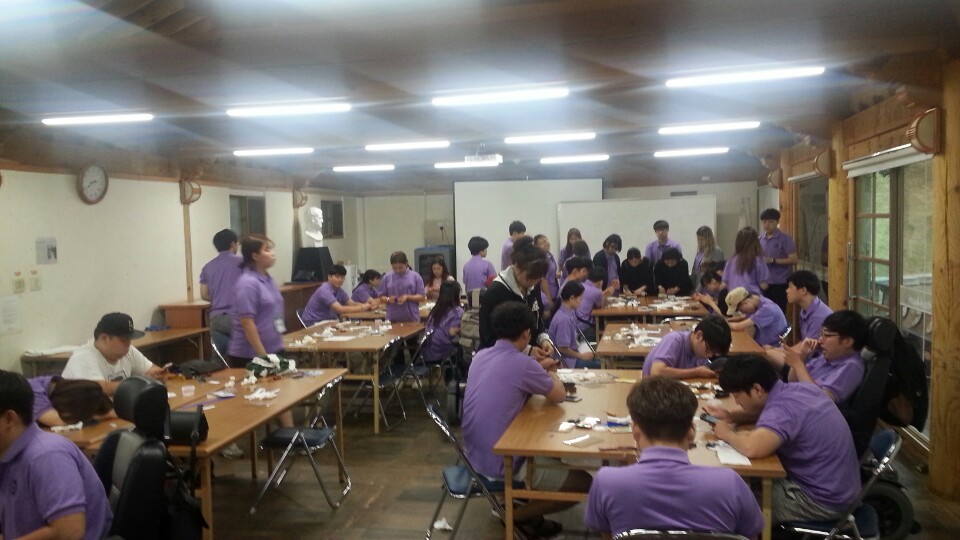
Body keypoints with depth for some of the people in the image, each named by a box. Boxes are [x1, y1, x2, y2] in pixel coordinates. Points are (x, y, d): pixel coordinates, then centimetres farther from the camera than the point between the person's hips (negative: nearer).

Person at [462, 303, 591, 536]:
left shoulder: (480, 357, 2)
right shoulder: (522, 363, -21)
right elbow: (559, 396, -5)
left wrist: (539, 369, 19)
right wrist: (551, 374, 14)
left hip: (474, 456, 9)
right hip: (500, 466, -9)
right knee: (583, 482, 1)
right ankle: (517, 515, 4)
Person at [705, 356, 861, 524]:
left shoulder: (783, 408, -28)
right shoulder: (798, 389, 0)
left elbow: (752, 448, -44)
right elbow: (768, 414, 21)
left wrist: (726, 433, -22)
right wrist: (732, 417, 4)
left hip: (822, 500, -9)